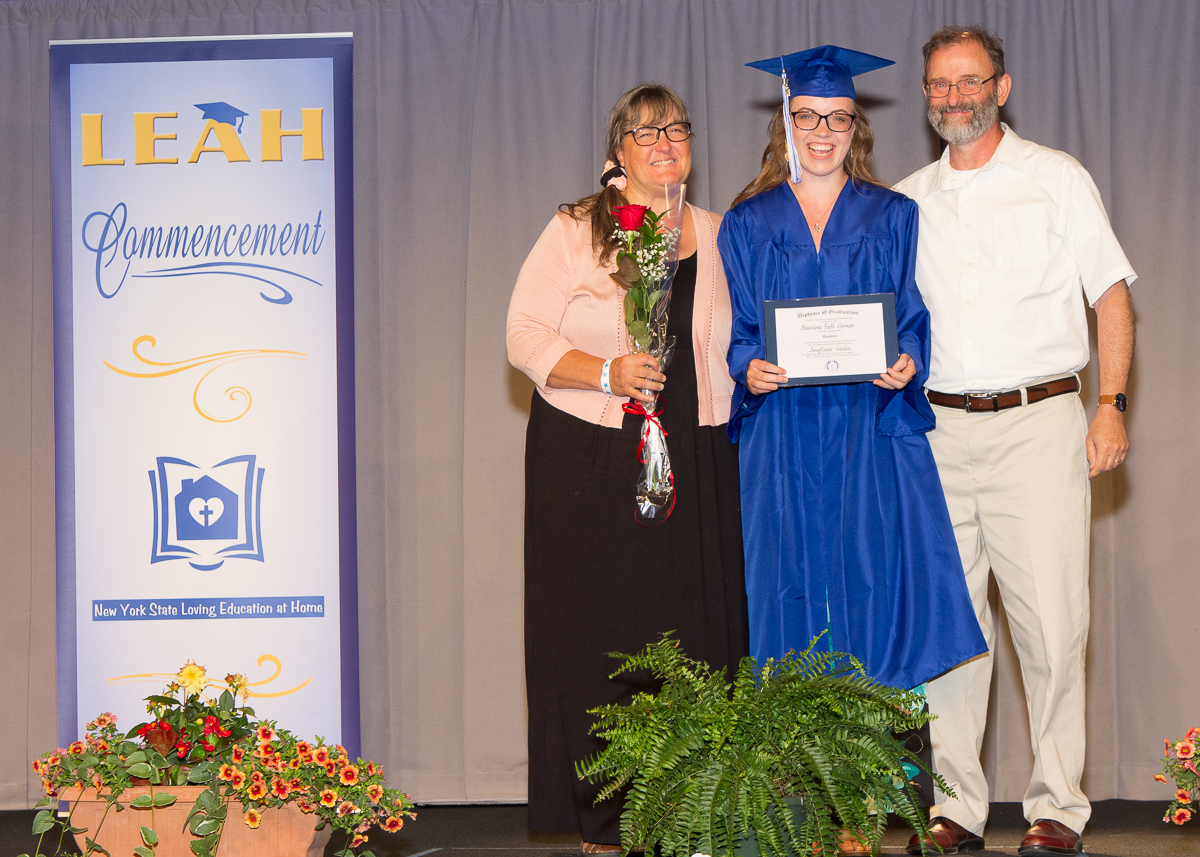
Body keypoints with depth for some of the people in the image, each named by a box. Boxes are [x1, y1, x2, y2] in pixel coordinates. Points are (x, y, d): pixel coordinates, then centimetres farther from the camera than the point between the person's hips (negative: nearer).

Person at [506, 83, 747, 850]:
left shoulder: (719, 237, 12)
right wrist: (606, 373, -19)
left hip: (697, 466, 3)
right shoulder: (574, 232, 0)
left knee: (696, 635, -1)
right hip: (592, 463, -3)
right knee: (599, 636, -3)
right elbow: (525, 335, -6)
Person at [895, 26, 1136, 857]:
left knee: (1052, 621, -7)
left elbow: (1113, 293, 3)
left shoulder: (1057, 179, 5)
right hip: (938, 428, 3)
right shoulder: (909, 201, 15)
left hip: (1038, 422, -3)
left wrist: (1112, 404, -7)